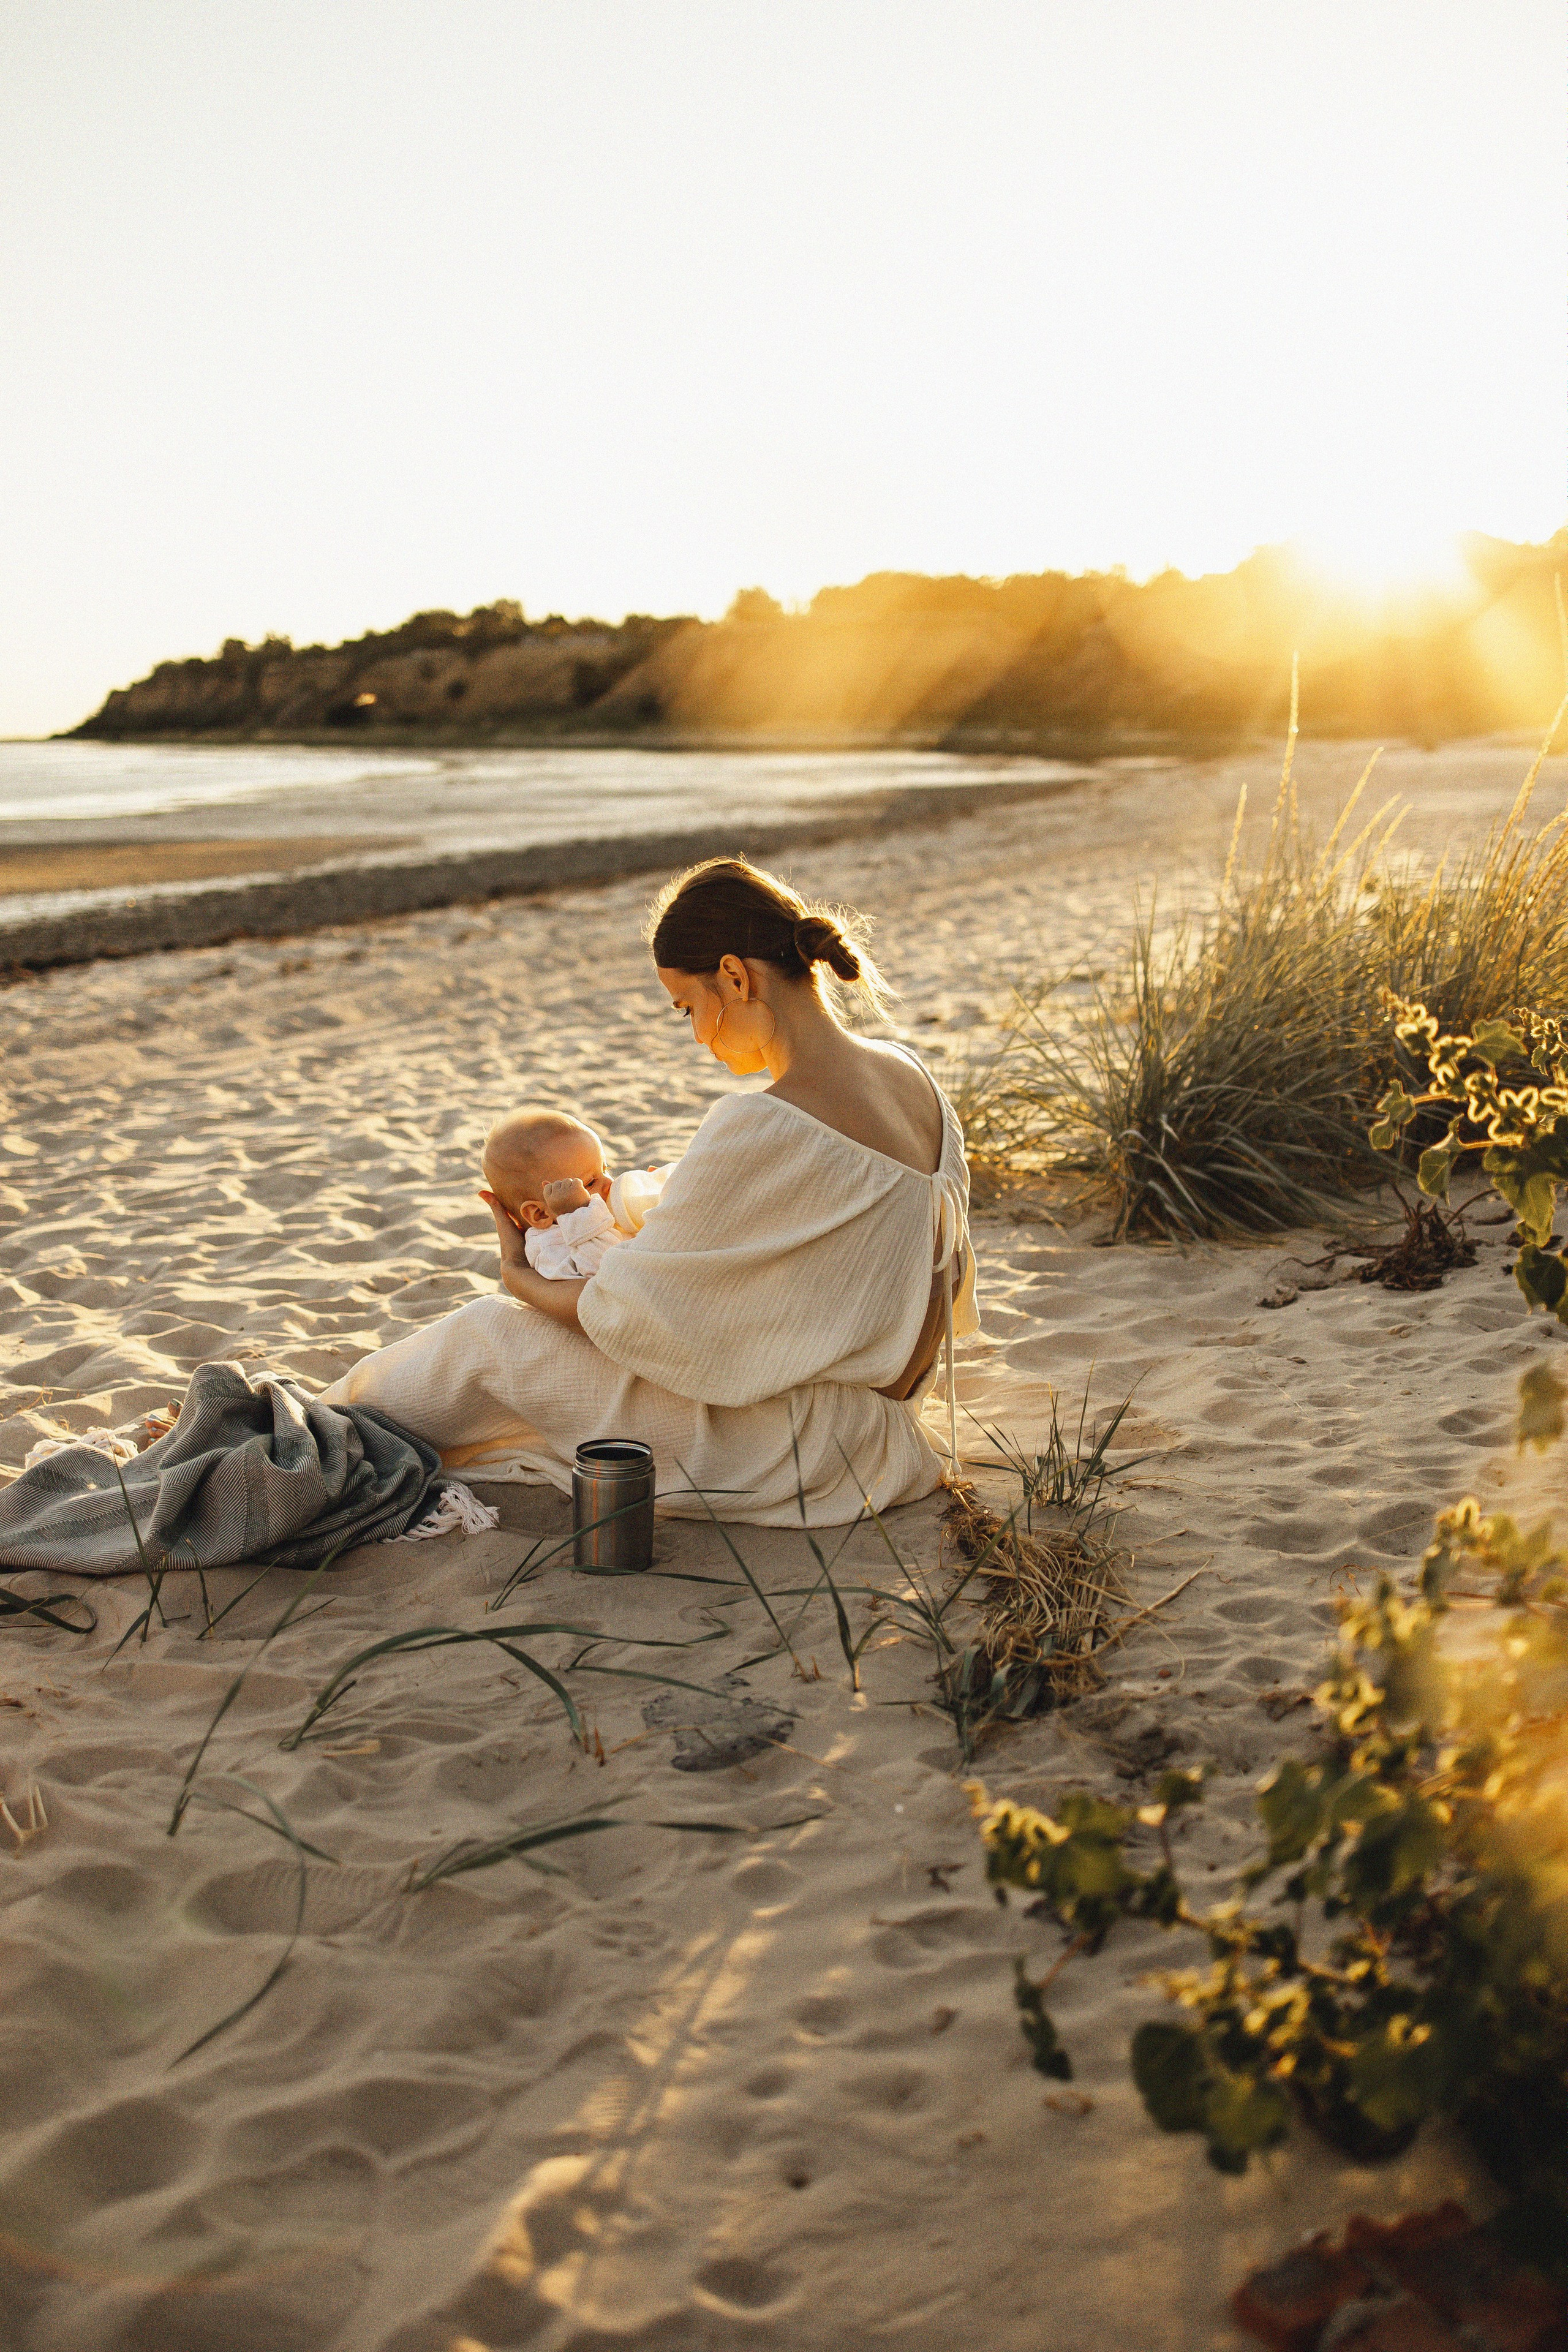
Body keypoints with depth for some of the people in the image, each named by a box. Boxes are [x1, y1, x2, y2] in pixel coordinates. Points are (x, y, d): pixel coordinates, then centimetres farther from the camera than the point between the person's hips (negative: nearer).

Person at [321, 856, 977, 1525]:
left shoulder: (760, 1131, -28)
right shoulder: (912, 1079, -1)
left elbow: (633, 1310, -18)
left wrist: (520, 1277, 3)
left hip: (790, 1455, -9)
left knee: (488, 1334, 4)